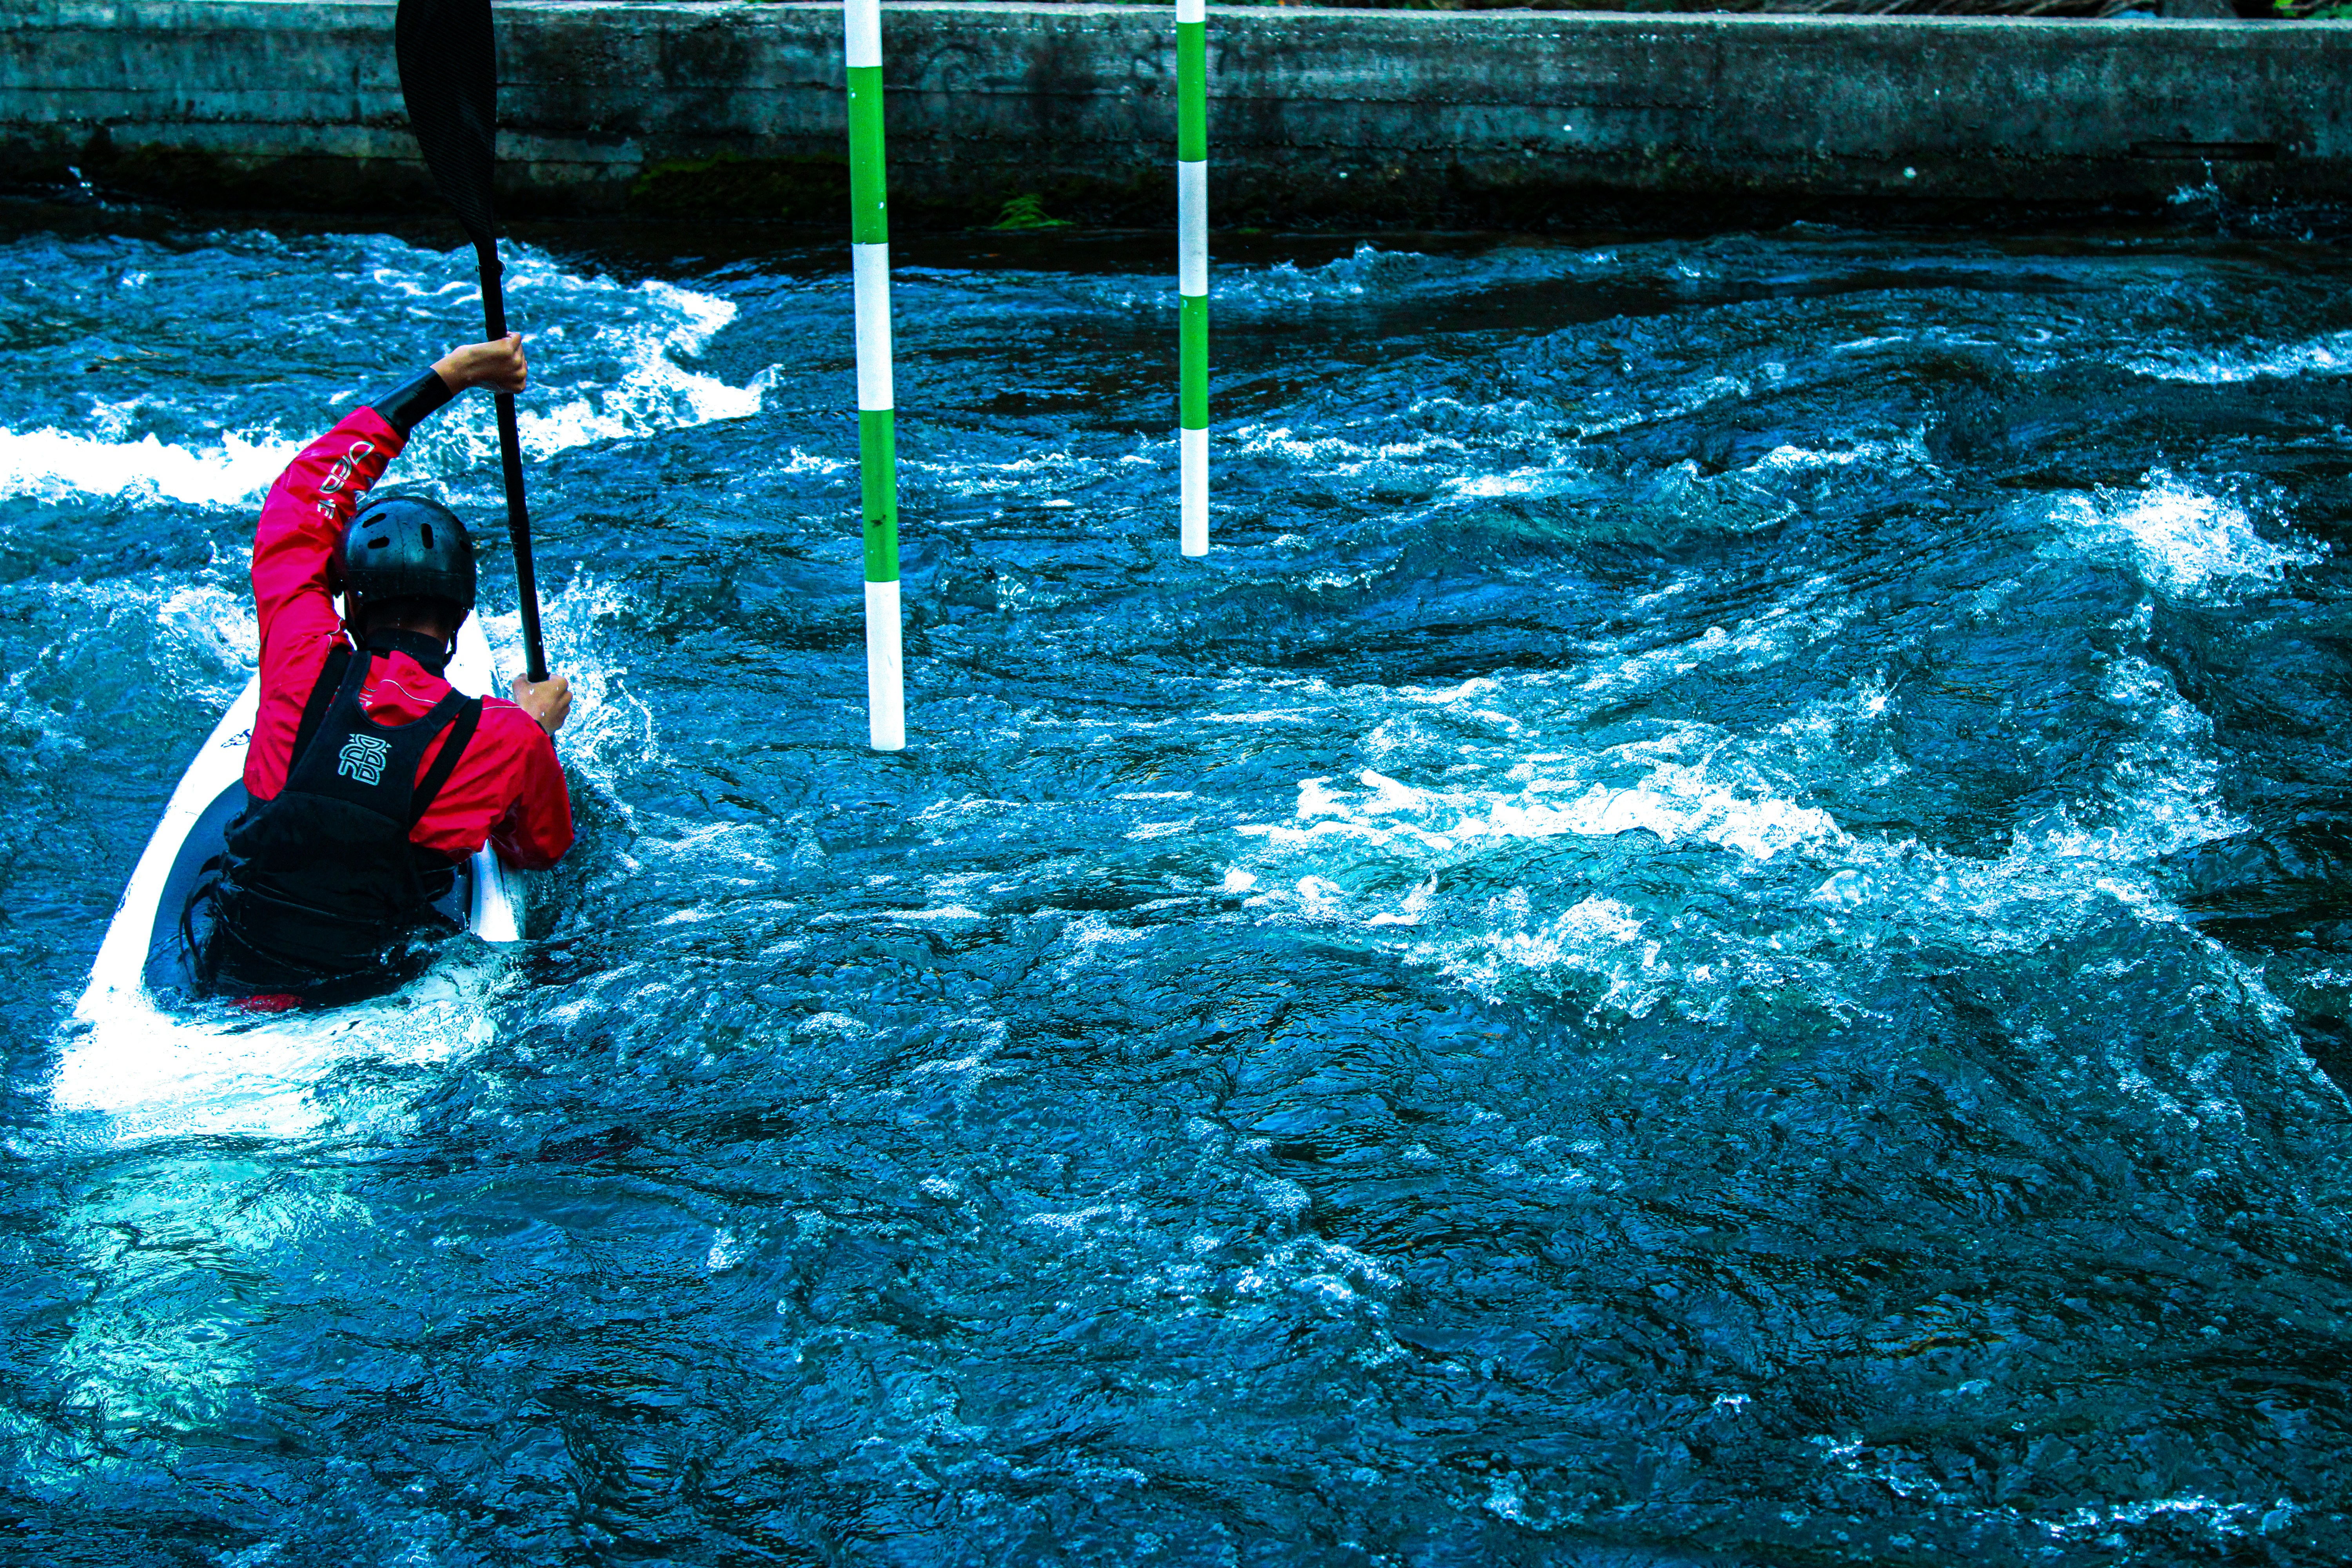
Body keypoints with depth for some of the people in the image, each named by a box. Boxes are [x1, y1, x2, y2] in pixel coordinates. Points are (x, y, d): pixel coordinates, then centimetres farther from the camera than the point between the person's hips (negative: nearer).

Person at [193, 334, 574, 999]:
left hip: (227, 973, 1)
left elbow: (303, 495, 0)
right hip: (368, 991, -1)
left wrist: (442, 378, 4)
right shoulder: (508, 740, -19)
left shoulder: (305, 665, -16)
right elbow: (541, 849, 4)